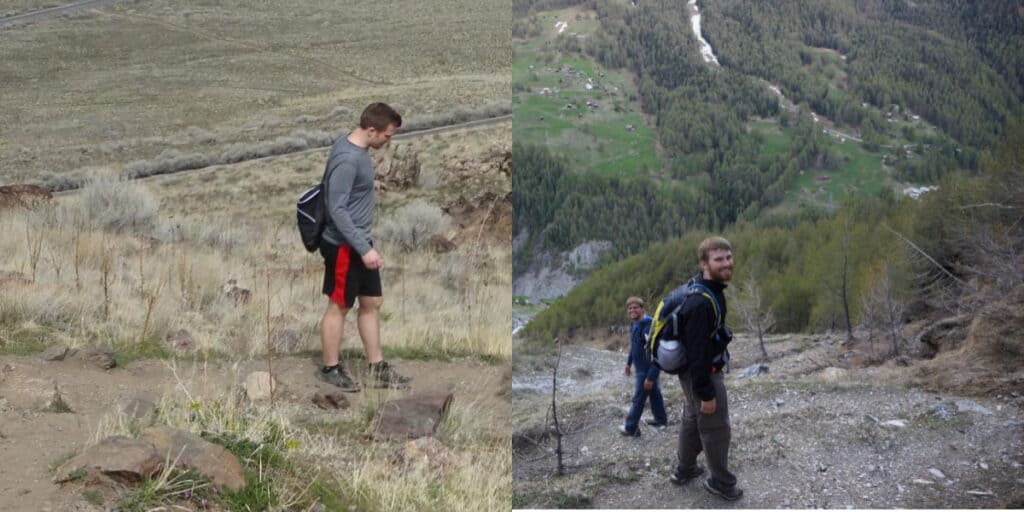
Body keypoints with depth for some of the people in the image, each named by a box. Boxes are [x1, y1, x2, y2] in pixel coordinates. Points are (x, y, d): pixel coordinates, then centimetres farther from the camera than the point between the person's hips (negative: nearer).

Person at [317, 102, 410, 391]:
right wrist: (364, 249, -26)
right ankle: (330, 368, 21)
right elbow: (337, 210, -26)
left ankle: (377, 369, 23)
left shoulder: (358, 149, 5)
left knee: (372, 303, 14)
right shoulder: (347, 159, -25)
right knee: (339, 307, 5)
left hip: (359, 243, 9)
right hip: (344, 246, -9)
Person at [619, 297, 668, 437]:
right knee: (654, 394, 24)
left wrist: (650, 377, -28)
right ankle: (661, 418, 40)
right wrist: (629, 362, 26)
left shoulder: (648, 327, -28)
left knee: (638, 399, 2)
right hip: (641, 368, 9)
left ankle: (631, 428, 13)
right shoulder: (635, 325, 3)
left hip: (647, 370, -9)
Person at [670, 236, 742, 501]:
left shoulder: (711, 289, 1)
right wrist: (706, 393, -24)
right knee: (716, 429, 7)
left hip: (692, 372, 10)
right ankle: (721, 482, 25)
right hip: (703, 374, -10)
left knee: (692, 420, 24)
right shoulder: (701, 303, -32)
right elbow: (697, 352, -30)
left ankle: (685, 469, 42)